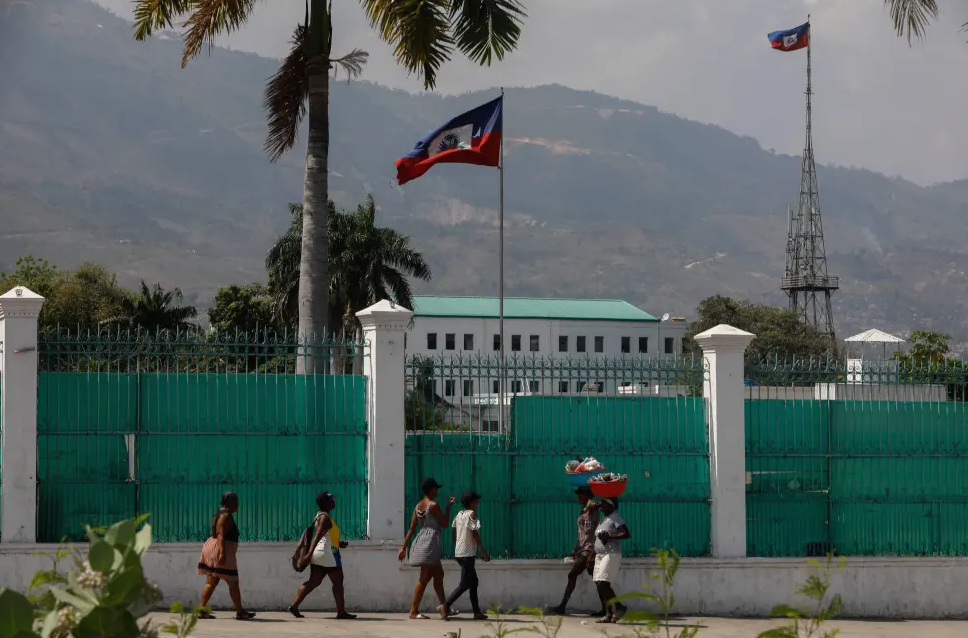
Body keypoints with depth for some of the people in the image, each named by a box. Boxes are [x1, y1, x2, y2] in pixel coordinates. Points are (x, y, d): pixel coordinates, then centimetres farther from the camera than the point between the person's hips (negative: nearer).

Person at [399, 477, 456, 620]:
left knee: (438, 574, 16)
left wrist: (404, 547, 10)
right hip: (431, 541, -9)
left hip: (421, 540, 9)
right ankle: (414, 611, -5)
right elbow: (445, 524, -7)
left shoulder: (418, 506, 11)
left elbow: (411, 529, 10)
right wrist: (449, 507, 2)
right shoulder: (434, 505, -12)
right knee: (425, 577, -5)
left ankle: (443, 605, 17)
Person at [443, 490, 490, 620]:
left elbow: (454, 535, 14)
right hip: (468, 553, -8)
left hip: (459, 554, 8)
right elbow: (474, 534, -14)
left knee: (474, 581, 15)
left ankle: (477, 612, 15)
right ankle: (446, 605, -20)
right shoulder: (472, 514, -9)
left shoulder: (459, 515, 12)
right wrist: (483, 552, -10)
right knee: (464, 584, -8)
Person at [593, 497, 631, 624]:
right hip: (600, 556, 9)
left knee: (603, 584, -18)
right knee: (600, 585, 3)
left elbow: (626, 534, -18)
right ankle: (609, 614, 5)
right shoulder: (604, 519, 20)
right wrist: (593, 554, 19)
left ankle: (618, 608, -7)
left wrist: (609, 537, -23)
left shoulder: (615, 518, -7)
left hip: (611, 555, -9)